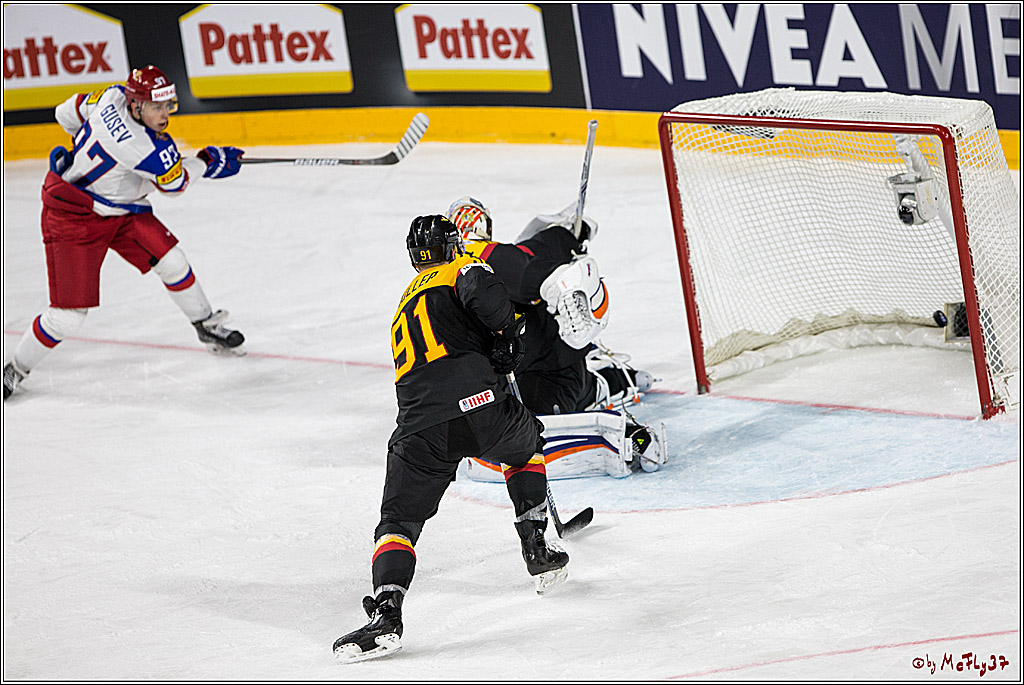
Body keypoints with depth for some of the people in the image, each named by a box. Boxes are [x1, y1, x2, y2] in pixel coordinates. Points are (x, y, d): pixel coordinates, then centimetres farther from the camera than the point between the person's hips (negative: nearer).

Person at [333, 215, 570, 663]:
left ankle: (386, 612, -17)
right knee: (525, 446, 31)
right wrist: (506, 332, 4)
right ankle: (537, 551, 30)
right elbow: (485, 293, -12)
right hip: (478, 402, -3)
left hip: (420, 426, 3)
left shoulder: (404, 307, 35)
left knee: (398, 521, 6)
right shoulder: (461, 270, 14)